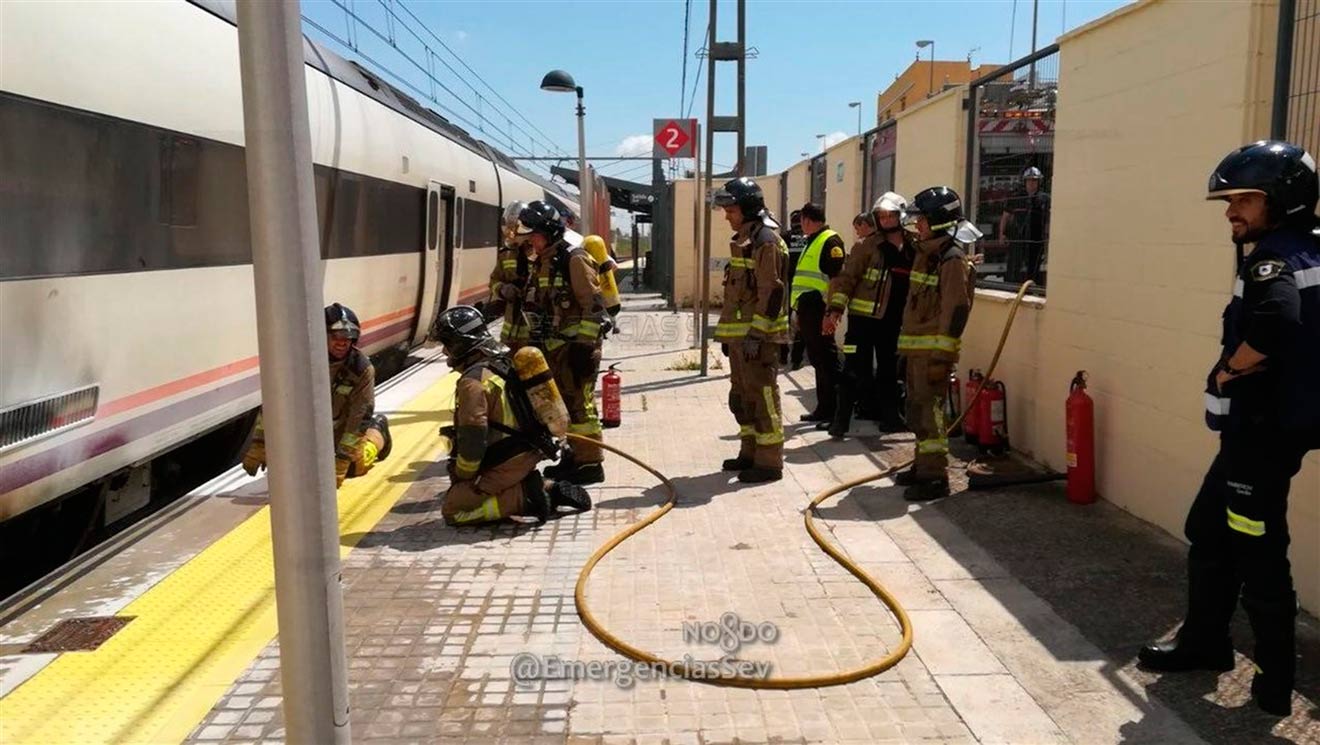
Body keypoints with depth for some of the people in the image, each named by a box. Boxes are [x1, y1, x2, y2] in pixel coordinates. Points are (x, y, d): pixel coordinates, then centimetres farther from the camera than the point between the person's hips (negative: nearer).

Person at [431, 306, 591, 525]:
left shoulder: (473, 382, -19)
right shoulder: (505, 361, 12)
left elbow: (473, 438, -22)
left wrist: (461, 477, -6)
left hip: (507, 464, -9)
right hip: (530, 453, 9)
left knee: (452, 510, -4)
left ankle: (524, 498, -14)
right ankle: (550, 491, 9)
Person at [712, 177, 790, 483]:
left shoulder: (766, 240, -13)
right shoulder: (743, 239, 17)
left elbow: (771, 292, -20)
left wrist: (756, 334, -23)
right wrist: (728, 334, 22)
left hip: (758, 336, -10)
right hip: (739, 334, 10)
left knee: (763, 395, -5)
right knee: (741, 395, 16)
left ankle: (769, 461, 1)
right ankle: (750, 452, 28)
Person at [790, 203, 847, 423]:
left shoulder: (830, 242, -9)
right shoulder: (812, 243, 21)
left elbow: (837, 278, -17)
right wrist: (799, 312, 24)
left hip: (820, 311, -10)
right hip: (808, 311, 10)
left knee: (828, 361, -6)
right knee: (818, 361, 13)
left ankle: (835, 411, -2)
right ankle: (824, 408, 20)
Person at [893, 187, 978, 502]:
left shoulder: (953, 260, -15)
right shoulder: (925, 253, 16)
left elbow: (955, 311, -20)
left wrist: (941, 357, -23)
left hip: (934, 349, -10)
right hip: (916, 347, 10)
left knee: (929, 411, -8)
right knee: (917, 410, 17)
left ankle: (936, 478, -1)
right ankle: (923, 466, 29)